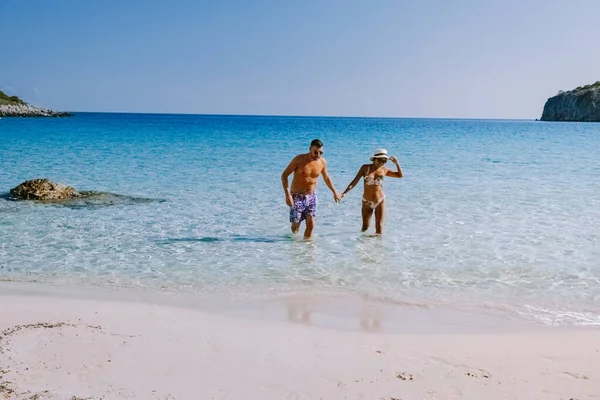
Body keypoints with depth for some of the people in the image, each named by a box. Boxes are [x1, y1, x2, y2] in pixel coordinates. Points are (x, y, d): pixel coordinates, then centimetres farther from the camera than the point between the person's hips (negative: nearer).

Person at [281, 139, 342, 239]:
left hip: (311, 197, 3)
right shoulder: (299, 159, -17)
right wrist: (287, 194, -23)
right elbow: (284, 175, -14)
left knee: (310, 225, -5)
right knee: (295, 225, 4)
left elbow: (326, 178, 17)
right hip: (297, 197, -3)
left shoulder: (322, 162, -4)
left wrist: (335, 192, 21)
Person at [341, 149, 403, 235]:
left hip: (380, 201, 1)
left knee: (379, 227, -2)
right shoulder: (365, 168, -5)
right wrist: (344, 193, -20)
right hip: (367, 202, -1)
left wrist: (396, 163, -2)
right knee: (365, 227, 8)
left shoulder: (384, 170, 2)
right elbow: (355, 181, -9)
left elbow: (400, 175, 13)